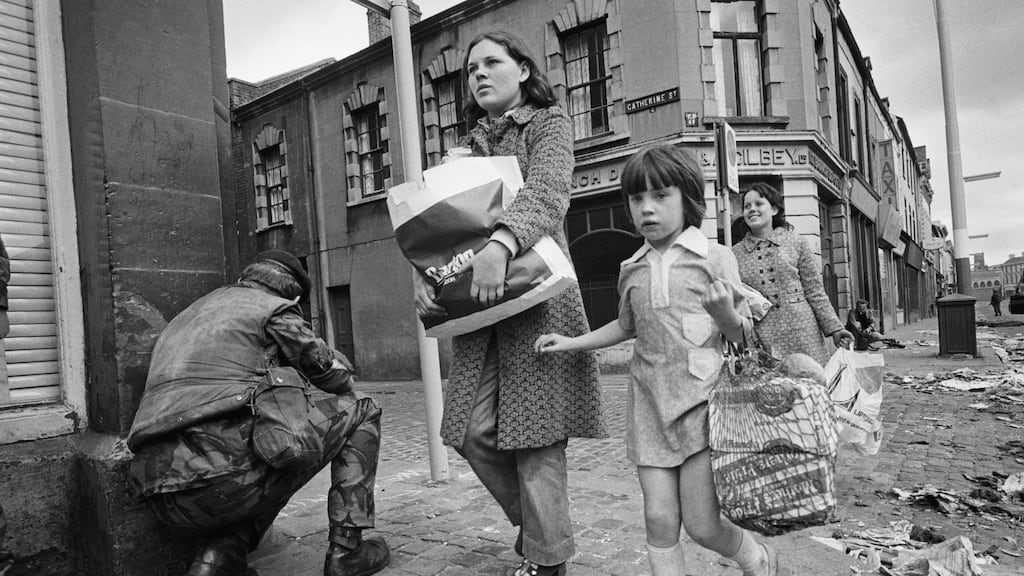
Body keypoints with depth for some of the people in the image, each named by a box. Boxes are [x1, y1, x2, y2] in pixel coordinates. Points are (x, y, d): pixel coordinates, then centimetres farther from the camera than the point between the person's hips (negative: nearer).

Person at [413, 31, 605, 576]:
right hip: (477, 304, 6)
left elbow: (547, 192, -17)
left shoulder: (548, 123, 4)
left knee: (535, 431, -4)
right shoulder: (468, 145, 21)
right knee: (474, 432, 2)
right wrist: (424, 273, -10)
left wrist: (501, 243, -35)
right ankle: (535, 520, 28)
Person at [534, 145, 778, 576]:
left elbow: (744, 334, 0)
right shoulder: (631, 269, 8)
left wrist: (726, 315, -22)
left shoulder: (714, 257, -3)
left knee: (702, 524, -1)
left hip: (701, 399, -3)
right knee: (660, 520, 1)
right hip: (650, 405, 4)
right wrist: (573, 342, 19)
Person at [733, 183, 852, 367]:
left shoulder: (796, 243, 6)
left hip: (802, 332, 0)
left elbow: (815, 292, 7)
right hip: (759, 340, 0)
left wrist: (834, 328, 3)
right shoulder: (735, 254, 6)